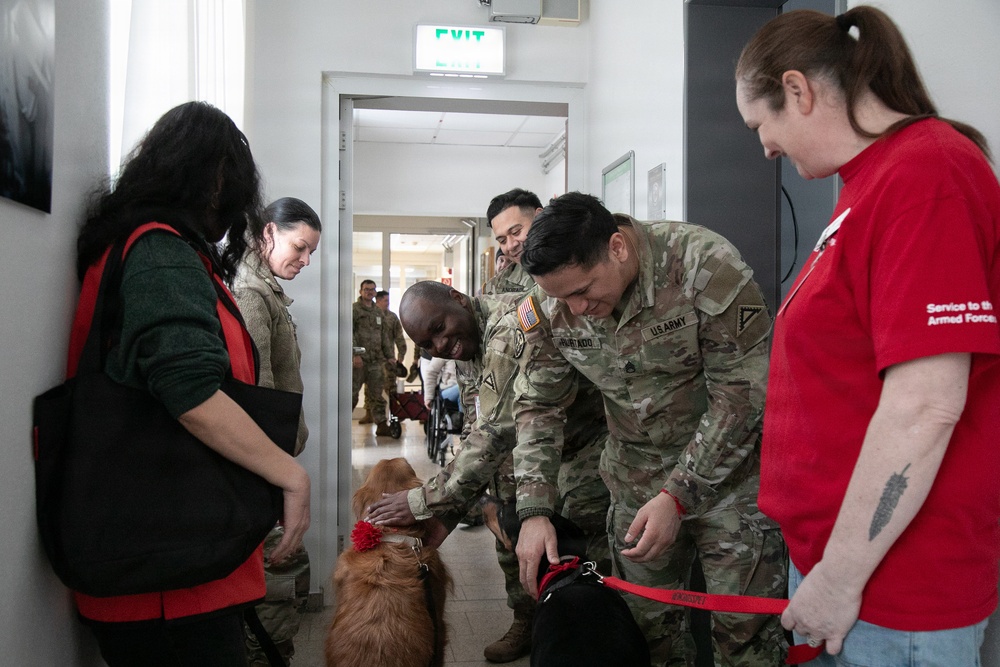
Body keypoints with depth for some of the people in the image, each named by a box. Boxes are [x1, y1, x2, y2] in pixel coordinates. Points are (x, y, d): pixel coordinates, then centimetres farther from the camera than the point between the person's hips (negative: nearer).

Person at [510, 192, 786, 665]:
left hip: (728, 471, -4)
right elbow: (538, 404, 0)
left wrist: (678, 497, -22)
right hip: (636, 480, 4)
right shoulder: (549, 305, -10)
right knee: (645, 623, 13)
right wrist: (534, 511, -11)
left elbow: (744, 392, -22)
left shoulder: (705, 266, -25)